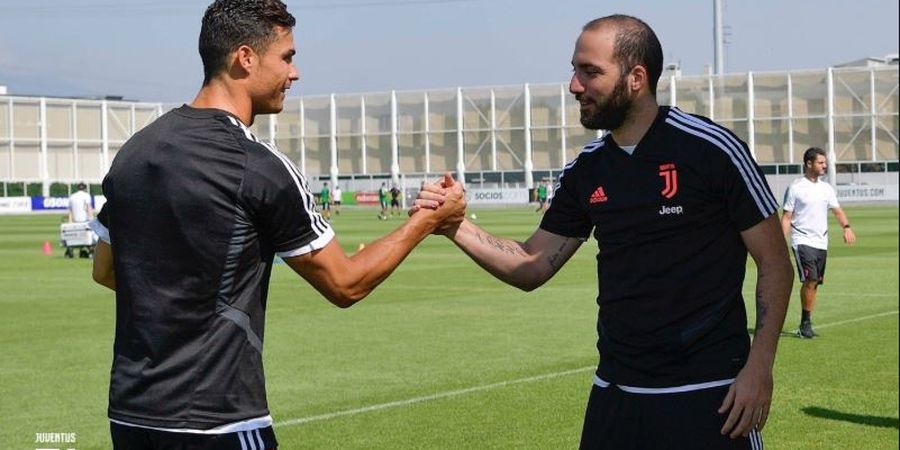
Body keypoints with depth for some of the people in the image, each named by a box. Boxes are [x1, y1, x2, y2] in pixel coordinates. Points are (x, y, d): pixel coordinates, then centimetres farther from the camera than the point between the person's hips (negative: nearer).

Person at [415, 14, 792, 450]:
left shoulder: (711, 150, -9)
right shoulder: (586, 171, 6)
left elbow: (775, 265, -6)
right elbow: (532, 267, 11)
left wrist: (759, 367, -15)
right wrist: (456, 227, -4)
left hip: (708, 394, -5)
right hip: (616, 393, 5)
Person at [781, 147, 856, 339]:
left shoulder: (826, 188, 11)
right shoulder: (795, 188, -5)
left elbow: (837, 211, 12)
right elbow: (786, 217, -4)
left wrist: (846, 227, -8)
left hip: (821, 242, 6)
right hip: (802, 241, -6)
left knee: (814, 283, 7)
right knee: (810, 280, -16)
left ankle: (805, 325, 14)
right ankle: (805, 324, -7)